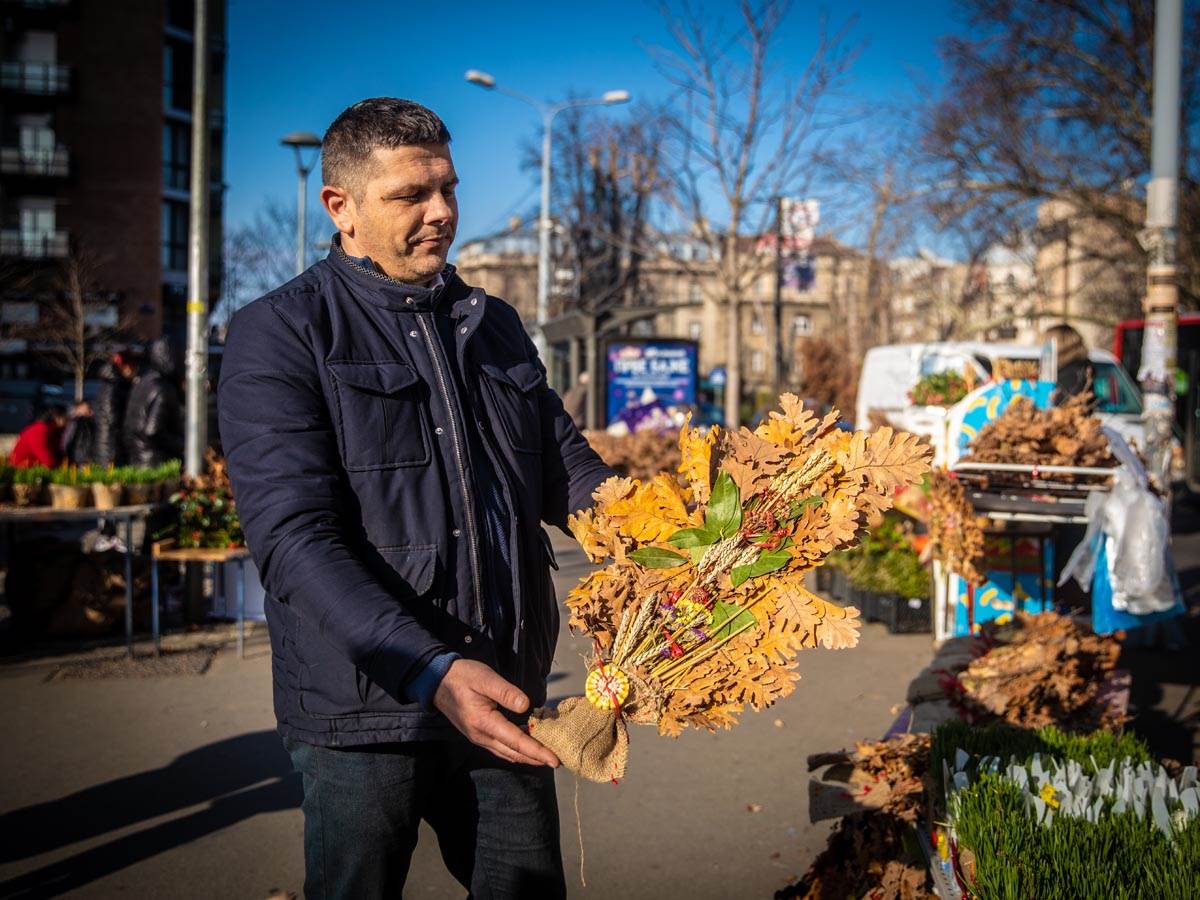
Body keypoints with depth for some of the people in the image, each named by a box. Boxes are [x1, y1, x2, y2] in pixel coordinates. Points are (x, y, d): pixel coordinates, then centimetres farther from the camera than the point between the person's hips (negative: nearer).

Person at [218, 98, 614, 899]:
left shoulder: (495, 325, 13)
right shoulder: (279, 335, -6)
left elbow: (570, 472, 14)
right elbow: (295, 537, -18)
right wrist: (432, 670, -30)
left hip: (504, 702, 5)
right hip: (366, 708, -5)